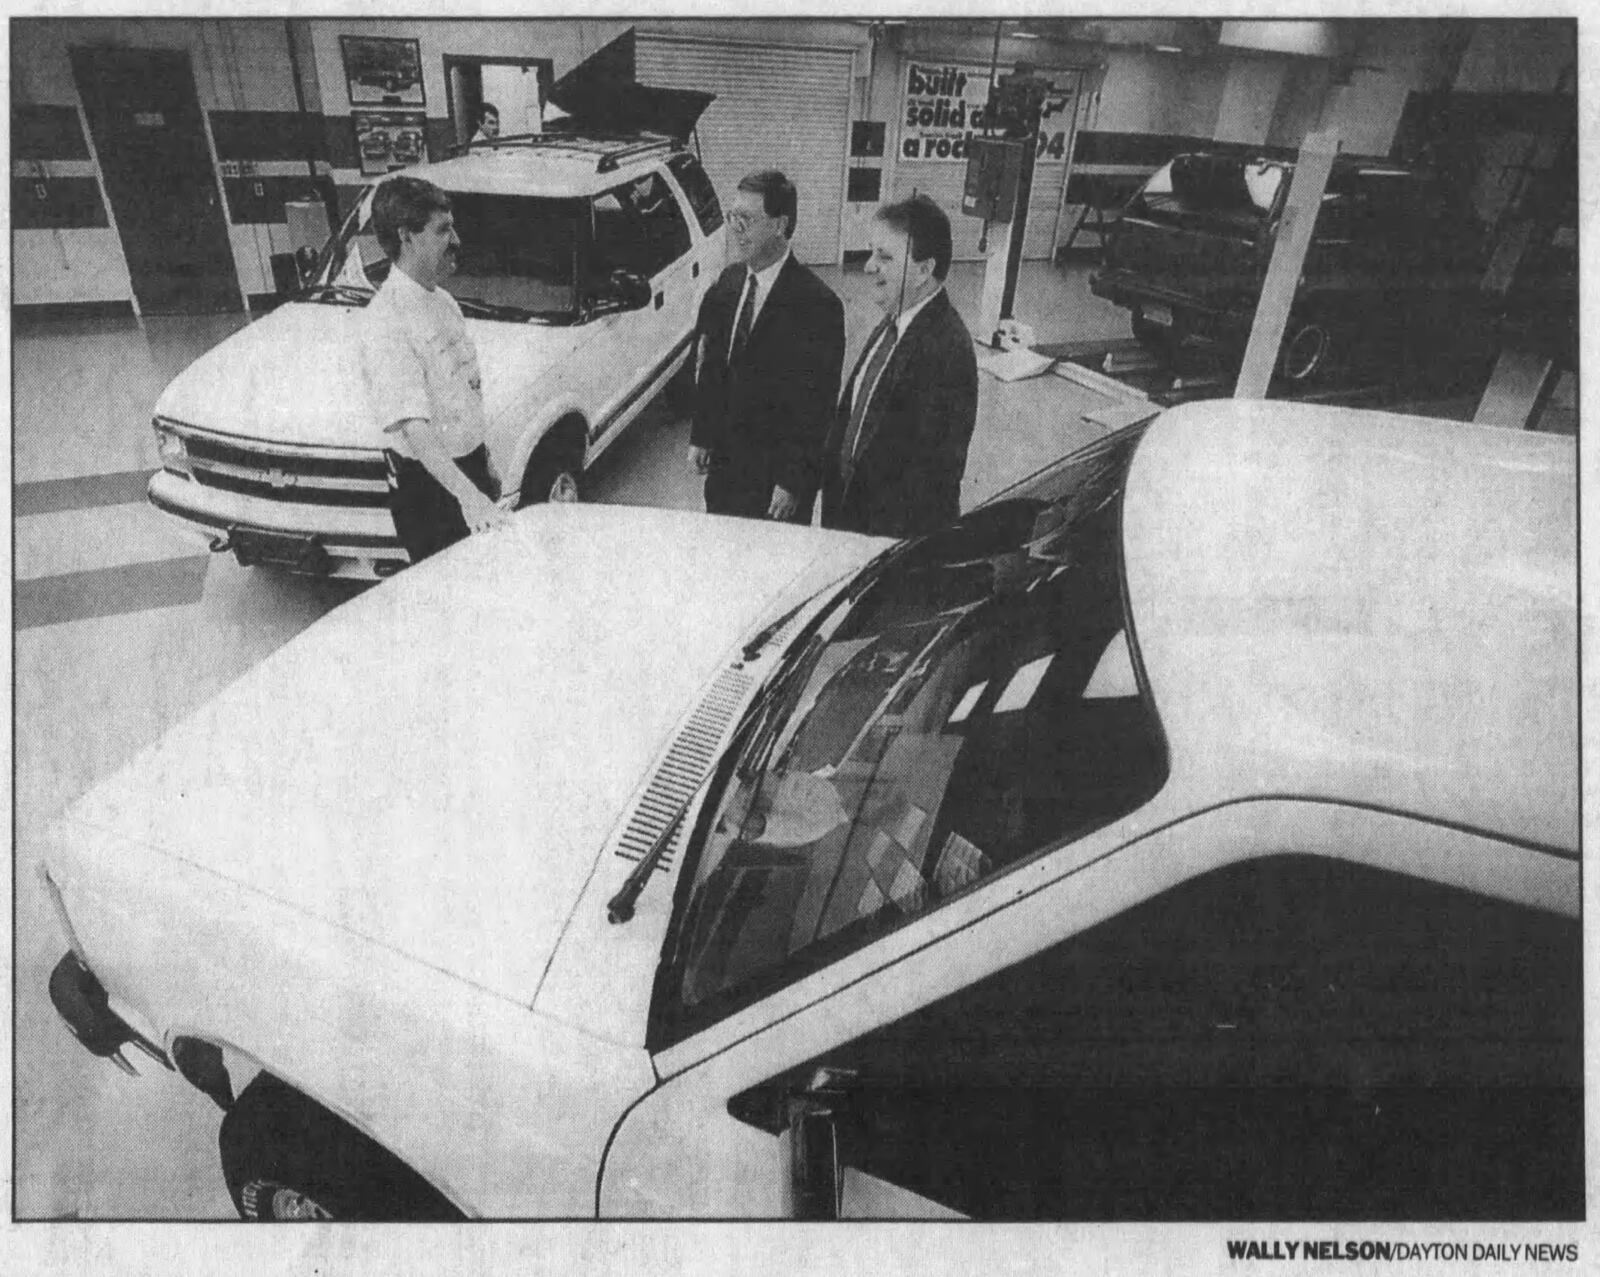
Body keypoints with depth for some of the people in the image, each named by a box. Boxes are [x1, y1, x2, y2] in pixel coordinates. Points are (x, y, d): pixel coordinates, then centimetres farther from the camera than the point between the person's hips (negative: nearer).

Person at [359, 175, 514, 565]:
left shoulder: (444, 301, 6)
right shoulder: (384, 321, -22)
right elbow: (413, 426, -31)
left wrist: (485, 466, 17)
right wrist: (466, 494, -41)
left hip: (471, 466, 8)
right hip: (428, 484, -8)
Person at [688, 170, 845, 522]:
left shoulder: (816, 304, -18)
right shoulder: (728, 283, 3)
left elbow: (817, 405, -17)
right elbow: (711, 369, 11)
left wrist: (792, 483, -16)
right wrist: (700, 437, 7)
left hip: (775, 476, -6)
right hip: (723, 463, 6)